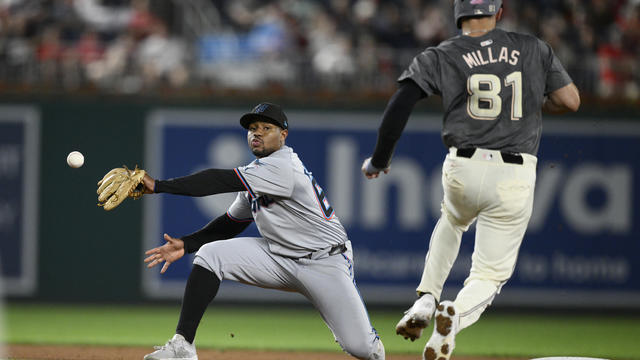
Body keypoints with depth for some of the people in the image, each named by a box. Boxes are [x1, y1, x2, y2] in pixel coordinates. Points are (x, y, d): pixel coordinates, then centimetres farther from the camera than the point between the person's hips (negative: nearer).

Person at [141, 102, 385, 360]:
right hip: (279, 258, 7)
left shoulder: (282, 165, -22)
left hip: (325, 261, -7)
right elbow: (233, 222, 15)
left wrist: (159, 185, -29)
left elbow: (221, 181, -28)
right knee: (209, 255, -13)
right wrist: (186, 244, 1)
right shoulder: (256, 172, 7)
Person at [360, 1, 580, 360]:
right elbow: (571, 100, 6)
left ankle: (426, 300, 17)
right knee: (490, 274, 8)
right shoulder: (534, 48, 7)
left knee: (453, 221, 36)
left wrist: (379, 160, 4)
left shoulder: (441, 57, 3)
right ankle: (457, 314, -26)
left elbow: (400, 105, -6)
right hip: (516, 176, -1)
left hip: (463, 169, 1)